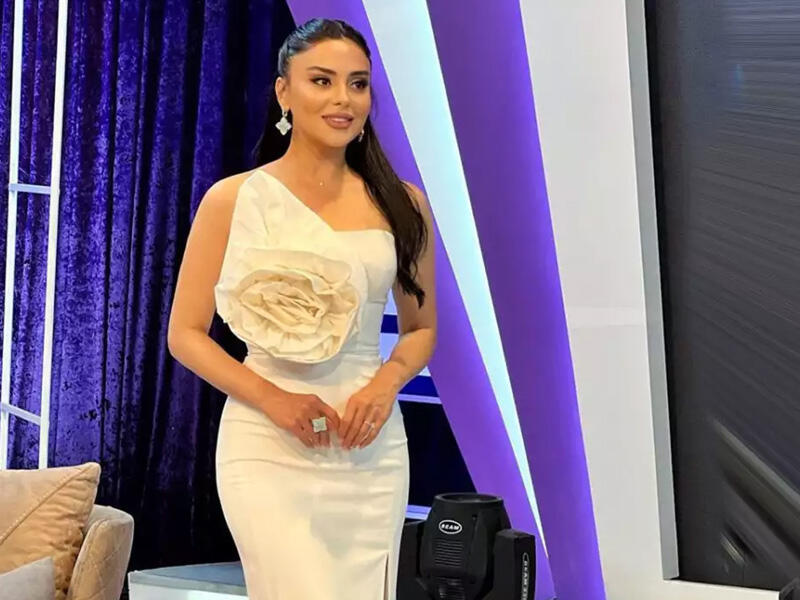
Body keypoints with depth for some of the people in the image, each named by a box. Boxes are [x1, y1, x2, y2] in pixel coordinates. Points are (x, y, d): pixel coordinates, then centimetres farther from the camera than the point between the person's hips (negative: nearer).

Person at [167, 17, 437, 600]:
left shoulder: (402, 204, 5)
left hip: (371, 447, 3)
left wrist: (386, 384, -7)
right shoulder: (232, 199, -1)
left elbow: (421, 327, 14)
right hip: (267, 446, -3)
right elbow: (185, 334, 2)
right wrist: (272, 398, -13)